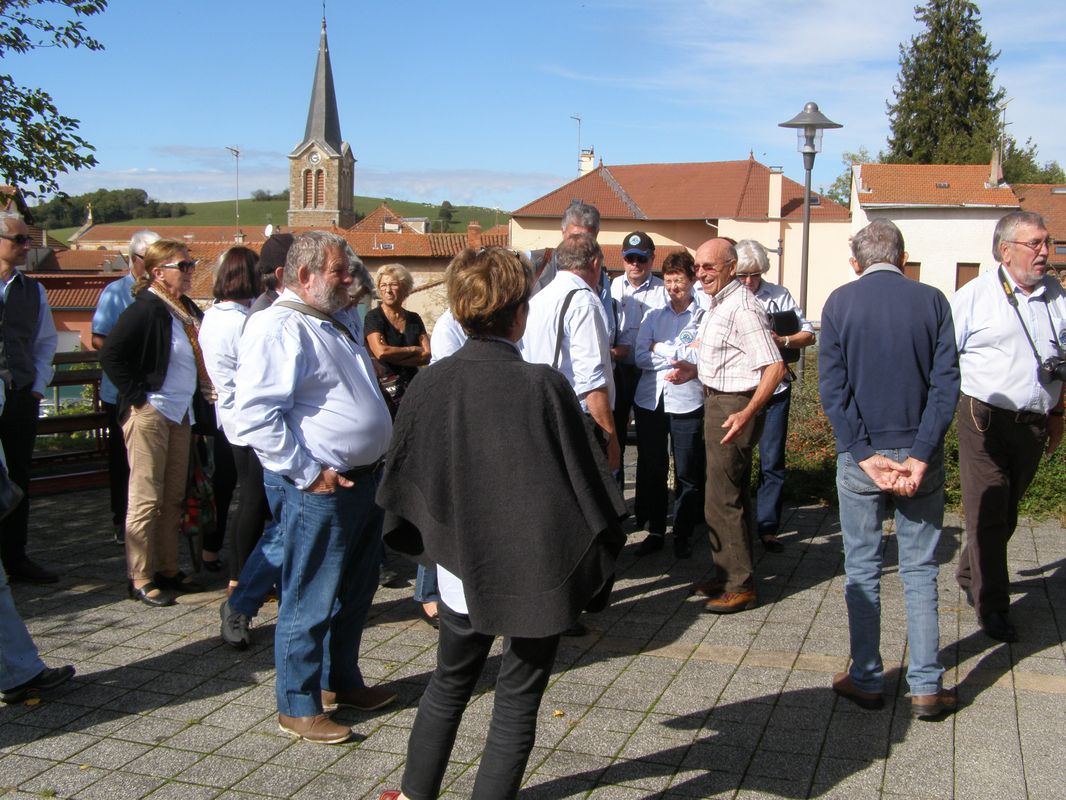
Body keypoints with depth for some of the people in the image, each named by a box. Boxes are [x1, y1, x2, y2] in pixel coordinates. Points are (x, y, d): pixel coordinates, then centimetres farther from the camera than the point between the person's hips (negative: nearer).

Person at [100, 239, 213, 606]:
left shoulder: (188, 310, 11)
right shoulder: (146, 309, -14)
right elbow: (111, 354, -19)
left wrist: (198, 405, 12)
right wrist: (138, 395, -16)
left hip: (181, 413, 8)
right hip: (150, 414, -8)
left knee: (173, 497, 14)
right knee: (146, 498, -2)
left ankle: (168, 569, 24)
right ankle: (141, 580, 6)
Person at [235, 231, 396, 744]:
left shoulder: (331, 325, 16)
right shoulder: (279, 328, -16)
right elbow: (255, 416, -24)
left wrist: (375, 461, 19)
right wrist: (308, 472, -21)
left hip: (362, 480, 10)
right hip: (318, 490, -10)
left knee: (355, 591, 20)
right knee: (310, 601, 1)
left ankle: (341, 681, 36)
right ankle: (298, 707, 15)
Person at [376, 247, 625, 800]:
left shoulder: (429, 385, -8)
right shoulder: (544, 386, -18)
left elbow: (400, 484, 3)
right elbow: (587, 483, -12)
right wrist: (598, 558, 4)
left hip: (462, 567, 4)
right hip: (538, 573, -4)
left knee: (450, 682, 25)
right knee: (517, 701, 12)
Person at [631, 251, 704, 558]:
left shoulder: (704, 318, 2)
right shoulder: (653, 316, 12)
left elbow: (702, 357, -13)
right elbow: (640, 358, 0)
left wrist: (661, 348, -7)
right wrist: (680, 355, -10)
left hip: (686, 403, -3)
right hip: (650, 400, 4)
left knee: (687, 472, 3)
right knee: (650, 469, 8)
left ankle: (683, 534, 16)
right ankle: (655, 531, 21)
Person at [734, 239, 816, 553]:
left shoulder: (779, 296, 2)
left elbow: (808, 335, 2)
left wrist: (782, 340, -16)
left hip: (774, 389, 0)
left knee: (772, 462, 4)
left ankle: (768, 527, 13)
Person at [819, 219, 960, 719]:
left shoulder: (839, 303, -2)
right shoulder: (932, 301, -1)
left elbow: (831, 387, -8)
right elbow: (946, 382, -8)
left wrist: (866, 455, -9)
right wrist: (920, 456, -11)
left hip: (860, 453, -1)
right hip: (920, 451, 1)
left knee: (862, 570, 10)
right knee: (920, 570, 9)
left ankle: (866, 681, 18)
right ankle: (926, 688, 13)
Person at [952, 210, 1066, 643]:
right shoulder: (975, 295, -6)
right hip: (986, 420, -5)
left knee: (1006, 513, 14)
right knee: (987, 514, -1)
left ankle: (968, 575, 35)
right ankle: (992, 606, 10)